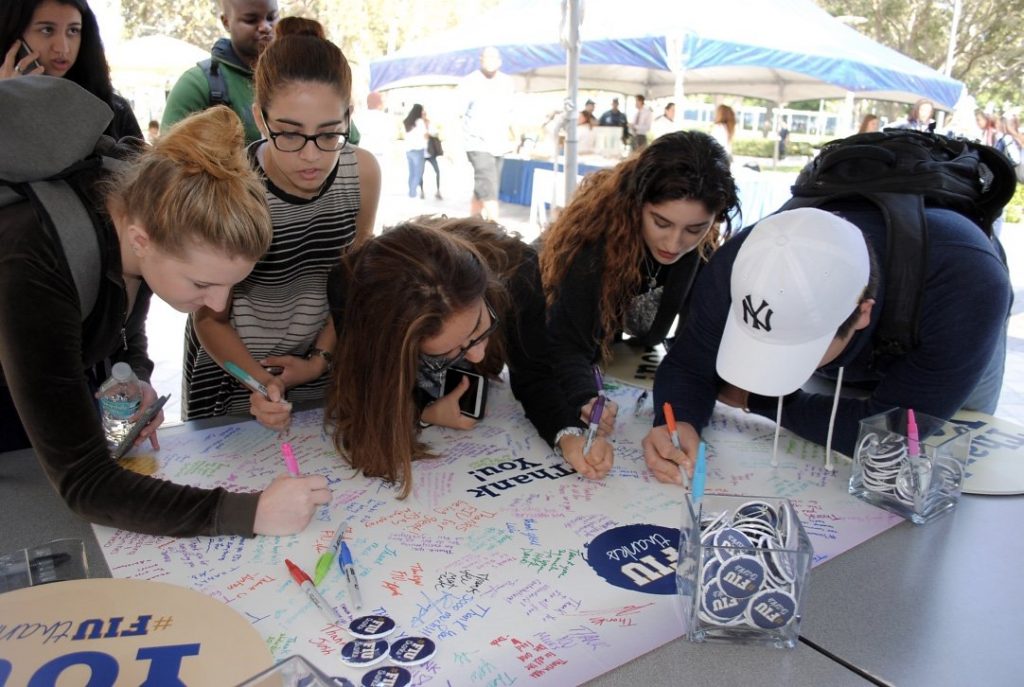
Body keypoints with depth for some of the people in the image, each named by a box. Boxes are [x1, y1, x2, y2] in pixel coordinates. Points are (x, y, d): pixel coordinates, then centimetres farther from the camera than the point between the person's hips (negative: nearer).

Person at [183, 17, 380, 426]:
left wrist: (321, 358, -6)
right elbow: (211, 318, -14)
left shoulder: (362, 173, -15)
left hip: (322, 372, 3)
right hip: (234, 367, -3)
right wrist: (259, 380, -29)